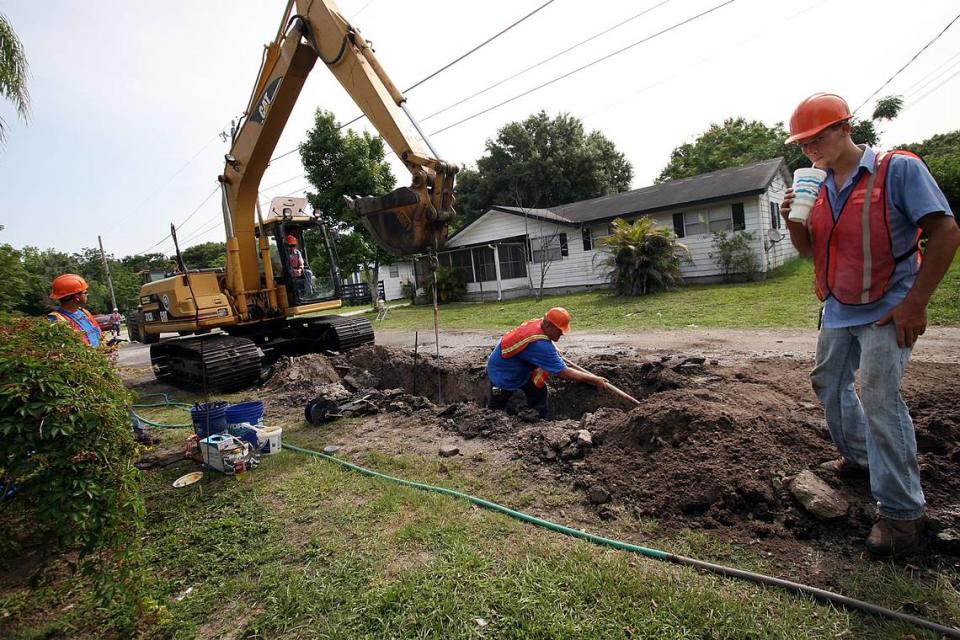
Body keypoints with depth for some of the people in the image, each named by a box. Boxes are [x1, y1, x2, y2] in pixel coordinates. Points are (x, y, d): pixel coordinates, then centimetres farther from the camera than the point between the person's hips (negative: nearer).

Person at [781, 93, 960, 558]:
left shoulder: (898, 169, -12)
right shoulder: (818, 187, 7)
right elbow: (809, 249, 13)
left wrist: (915, 303, -19)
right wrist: (793, 220, -8)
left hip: (886, 310, -7)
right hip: (838, 310, 8)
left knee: (878, 398, -14)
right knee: (828, 384, 16)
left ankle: (901, 512, -1)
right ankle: (860, 458, 38)